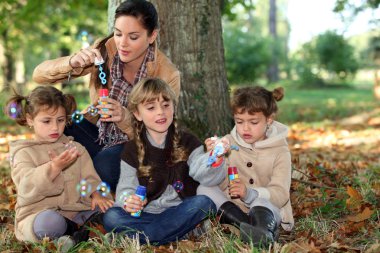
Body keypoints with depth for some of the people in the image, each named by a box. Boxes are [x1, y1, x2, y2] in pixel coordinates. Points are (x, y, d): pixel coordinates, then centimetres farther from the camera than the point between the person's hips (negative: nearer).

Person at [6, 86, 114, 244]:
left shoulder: (76, 148, 14)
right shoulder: (24, 153, 0)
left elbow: (89, 178, 9)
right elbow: (27, 186, -18)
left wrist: (96, 195, -15)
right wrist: (55, 167, -34)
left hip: (74, 211, 4)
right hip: (39, 212, -4)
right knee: (50, 222, -39)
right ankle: (78, 230, -16)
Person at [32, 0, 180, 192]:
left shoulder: (168, 75, -20)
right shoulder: (105, 50, -15)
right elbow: (39, 75, -14)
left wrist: (124, 116, -35)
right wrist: (72, 63, -37)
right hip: (96, 129, 3)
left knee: (104, 167, -34)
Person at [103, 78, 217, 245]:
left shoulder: (187, 143, 1)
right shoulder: (132, 150, 5)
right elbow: (125, 188, 0)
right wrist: (128, 200, -25)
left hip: (181, 212, 0)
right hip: (146, 215, 1)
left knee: (204, 202, -30)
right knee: (111, 217, -25)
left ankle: (144, 238, -25)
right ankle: (184, 232, -27)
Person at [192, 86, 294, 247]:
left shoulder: (280, 151, -4)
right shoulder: (228, 143, 2)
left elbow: (280, 194, -16)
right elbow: (217, 183, -8)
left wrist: (249, 194, -34)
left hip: (267, 209, -4)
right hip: (232, 209, 4)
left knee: (261, 203, -34)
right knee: (204, 189, -18)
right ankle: (250, 226, -35)